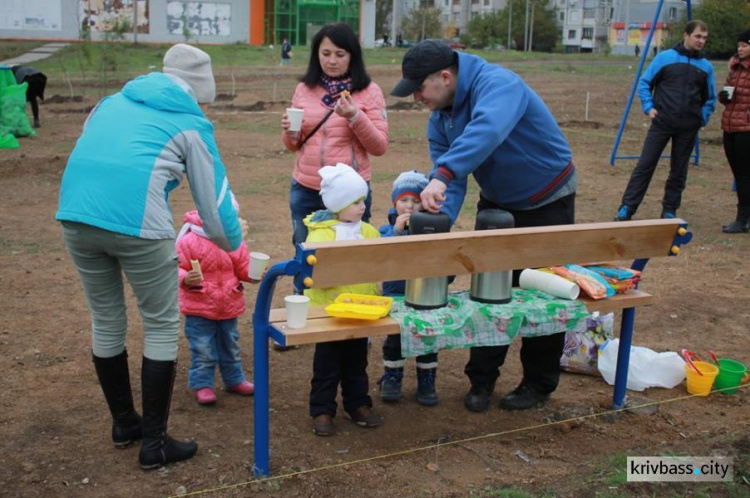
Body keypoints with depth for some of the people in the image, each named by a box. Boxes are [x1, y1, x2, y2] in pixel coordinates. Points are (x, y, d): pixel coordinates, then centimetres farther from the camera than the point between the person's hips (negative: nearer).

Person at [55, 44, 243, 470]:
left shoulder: (113, 102, 28)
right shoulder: (192, 123, 14)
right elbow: (214, 201, 15)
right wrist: (235, 243, 33)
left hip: (74, 213, 6)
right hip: (135, 222, -5)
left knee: (106, 321, 21)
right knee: (162, 326, 11)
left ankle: (124, 423, 37)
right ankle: (155, 443, 16)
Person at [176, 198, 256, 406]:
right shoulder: (189, 241, -14)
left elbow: (243, 268, 6)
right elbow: (177, 268, -11)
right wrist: (185, 278, -31)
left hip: (229, 307, 4)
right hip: (199, 310, -4)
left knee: (230, 347, 19)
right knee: (203, 350, 2)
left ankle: (234, 380, 34)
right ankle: (202, 385, 17)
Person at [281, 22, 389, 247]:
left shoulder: (369, 91, -3)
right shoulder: (304, 89, 6)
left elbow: (380, 147, -6)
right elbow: (294, 146, 13)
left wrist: (355, 116, -19)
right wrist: (290, 132, -9)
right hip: (305, 192, 3)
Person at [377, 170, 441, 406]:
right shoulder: (387, 231, -4)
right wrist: (396, 231, -28)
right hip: (396, 297, 0)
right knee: (394, 341, 12)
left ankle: (426, 382, 25)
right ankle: (391, 379, 30)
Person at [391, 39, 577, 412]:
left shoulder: (496, 83, -30)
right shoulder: (439, 118, -6)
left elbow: (488, 130, -52)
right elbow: (448, 177, -12)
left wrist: (443, 176, -61)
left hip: (548, 202, -7)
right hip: (497, 203, 7)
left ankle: (539, 384, 20)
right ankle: (481, 380, 19)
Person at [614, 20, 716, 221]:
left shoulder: (706, 66, 8)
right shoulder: (665, 57, 0)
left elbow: (710, 98, 17)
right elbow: (644, 83, 5)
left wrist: (702, 118, 4)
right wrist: (648, 107, -5)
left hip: (688, 128, 3)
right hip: (662, 122, -2)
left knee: (679, 171, 8)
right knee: (645, 165, -5)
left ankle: (669, 211, 19)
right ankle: (626, 209, -2)